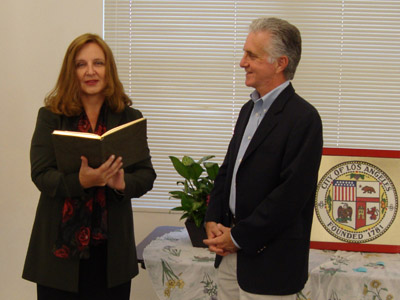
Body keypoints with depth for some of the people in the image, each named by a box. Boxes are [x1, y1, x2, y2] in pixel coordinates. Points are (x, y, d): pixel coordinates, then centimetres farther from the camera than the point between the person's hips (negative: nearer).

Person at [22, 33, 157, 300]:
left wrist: (123, 183, -20)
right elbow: (41, 175, -8)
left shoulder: (129, 118, 5)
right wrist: (81, 181, -27)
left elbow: (146, 175, 3)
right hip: (60, 246, -1)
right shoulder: (51, 117, 1)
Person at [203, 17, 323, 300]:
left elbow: (291, 194, -20)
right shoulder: (250, 109, 12)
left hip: (270, 262, -7)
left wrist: (240, 237, -14)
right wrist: (212, 221, 2)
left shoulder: (303, 118, -16)